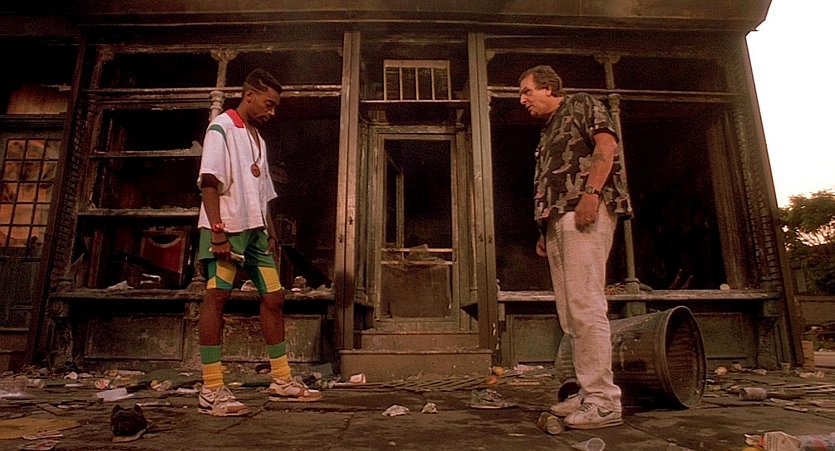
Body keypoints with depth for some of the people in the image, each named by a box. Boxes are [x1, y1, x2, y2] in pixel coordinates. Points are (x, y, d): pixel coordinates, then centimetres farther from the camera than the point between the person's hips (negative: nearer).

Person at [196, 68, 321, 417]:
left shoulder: (257, 139, 24)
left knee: (274, 297, 5)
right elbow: (209, 180, -12)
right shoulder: (222, 127, 0)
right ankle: (211, 390, -6)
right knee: (217, 295, -10)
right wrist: (217, 230, -20)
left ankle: (282, 381, 13)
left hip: (254, 229, 8)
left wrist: (269, 231, 14)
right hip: (228, 227, -8)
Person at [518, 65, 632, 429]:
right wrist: (545, 231, 18)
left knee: (585, 305, -15)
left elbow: (606, 144, -9)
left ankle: (604, 400, -11)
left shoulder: (581, 106, 8)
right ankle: (588, 394, 10)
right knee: (570, 312, 5)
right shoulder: (548, 132, 30)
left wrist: (592, 192, -22)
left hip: (584, 212, -9)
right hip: (558, 221, 9)